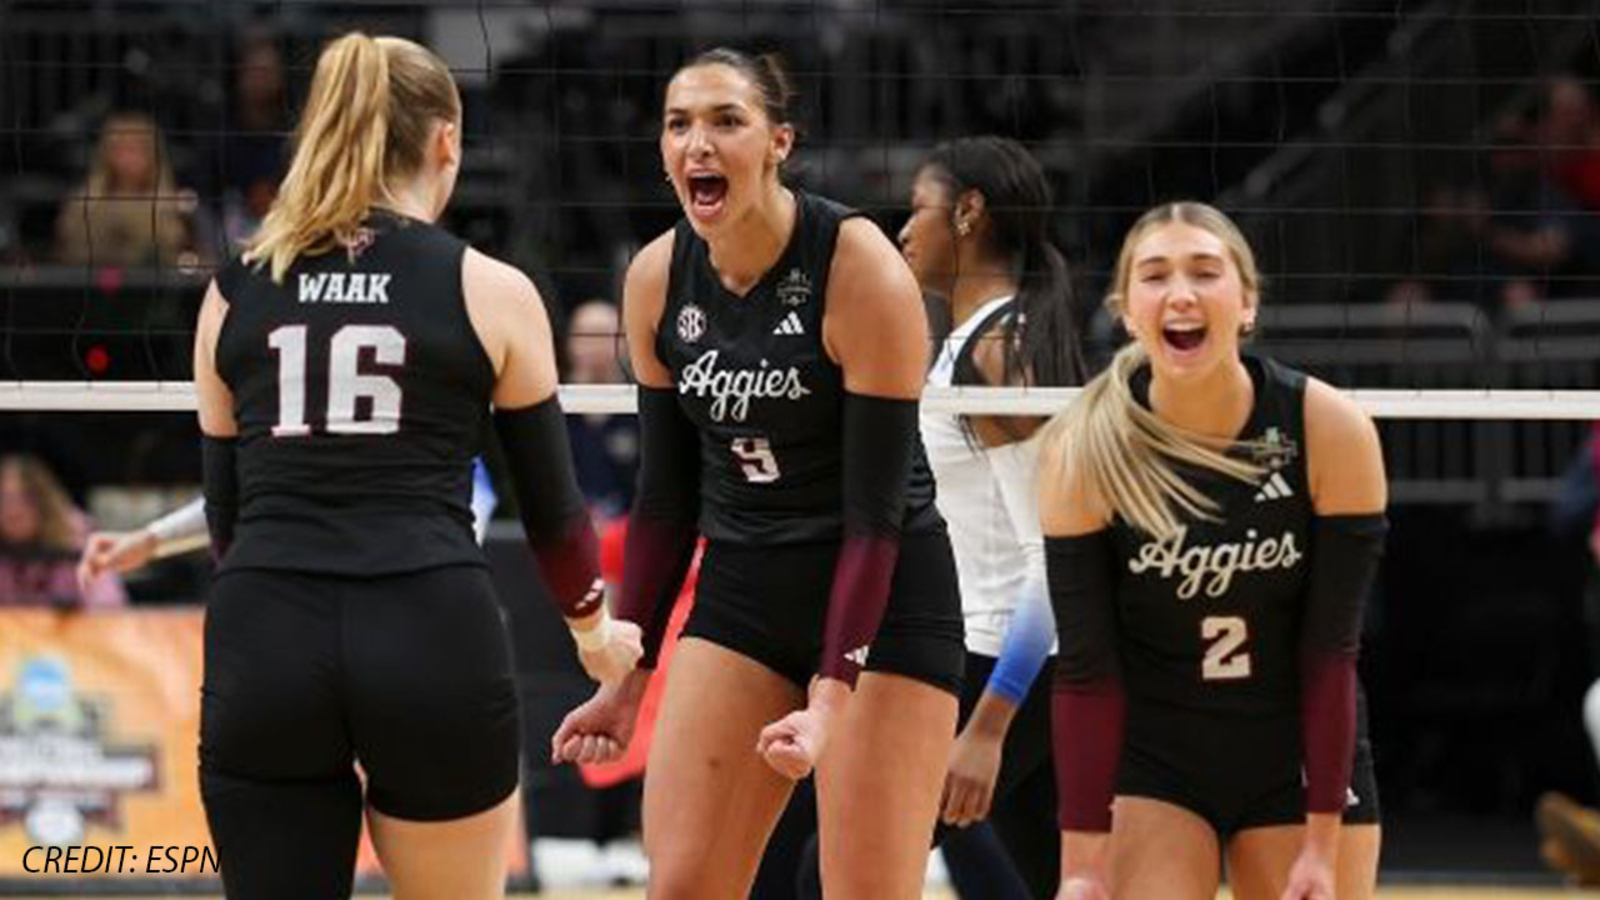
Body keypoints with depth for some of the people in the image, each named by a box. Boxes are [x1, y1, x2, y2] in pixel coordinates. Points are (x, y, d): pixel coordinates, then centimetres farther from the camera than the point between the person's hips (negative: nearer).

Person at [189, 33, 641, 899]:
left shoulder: (234, 291, 12)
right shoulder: (490, 292, 6)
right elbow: (550, 502, 14)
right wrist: (595, 631, 33)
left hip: (262, 642, 2)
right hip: (433, 637, -2)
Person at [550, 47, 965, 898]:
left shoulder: (864, 273, -18)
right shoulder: (658, 278, -2)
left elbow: (875, 510, -18)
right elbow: (665, 494, 9)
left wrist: (831, 700, -23)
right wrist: (628, 678, 9)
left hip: (881, 602, -5)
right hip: (739, 593, 5)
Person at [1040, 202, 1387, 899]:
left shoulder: (1330, 430, -16)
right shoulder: (1082, 451, -16)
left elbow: (1331, 650, -13)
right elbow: (1086, 669, -13)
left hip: (1302, 756, 1)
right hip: (1149, 760, -1)